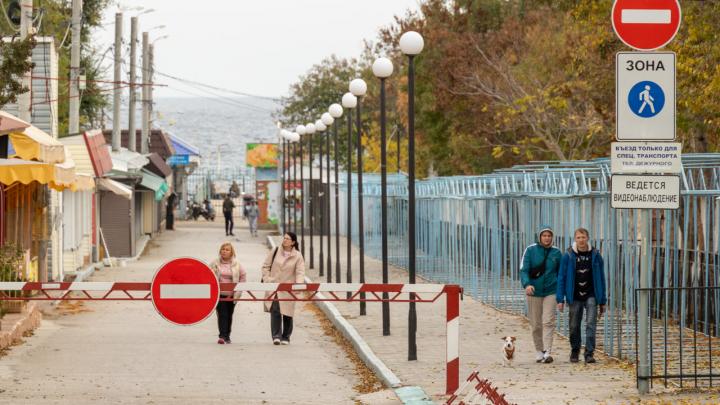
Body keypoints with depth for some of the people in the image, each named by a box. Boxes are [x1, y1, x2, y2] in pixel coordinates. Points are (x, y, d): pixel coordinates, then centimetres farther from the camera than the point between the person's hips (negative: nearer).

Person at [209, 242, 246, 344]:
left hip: (231, 294, 2)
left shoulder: (236, 264, 4)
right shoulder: (215, 263, 1)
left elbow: (243, 275, 13)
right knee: (222, 315, -11)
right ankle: (222, 336, -15)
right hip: (219, 294, -2)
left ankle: (227, 336, 21)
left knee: (229, 315, 9)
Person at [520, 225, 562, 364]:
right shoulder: (530, 250, -1)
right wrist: (527, 284, -26)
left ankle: (547, 352, -17)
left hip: (551, 292, 0)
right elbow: (524, 269, -8)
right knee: (535, 324, 6)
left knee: (548, 321, -12)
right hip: (534, 292, 0)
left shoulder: (556, 253, 4)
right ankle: (539, 351, 20)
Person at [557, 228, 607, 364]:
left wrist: (602, 301, 6)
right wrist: (560, 299, -4)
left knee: (591, 324, -11)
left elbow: (601, 279, 7)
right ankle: (575, 352, 27)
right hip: (575, 297, 1)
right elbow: (561, 278, 2)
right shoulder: (568, 256, -1)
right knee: (574, 326, 9)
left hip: (591, 296, 0)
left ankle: (589, 353, -10)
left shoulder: (595, 255, 1)